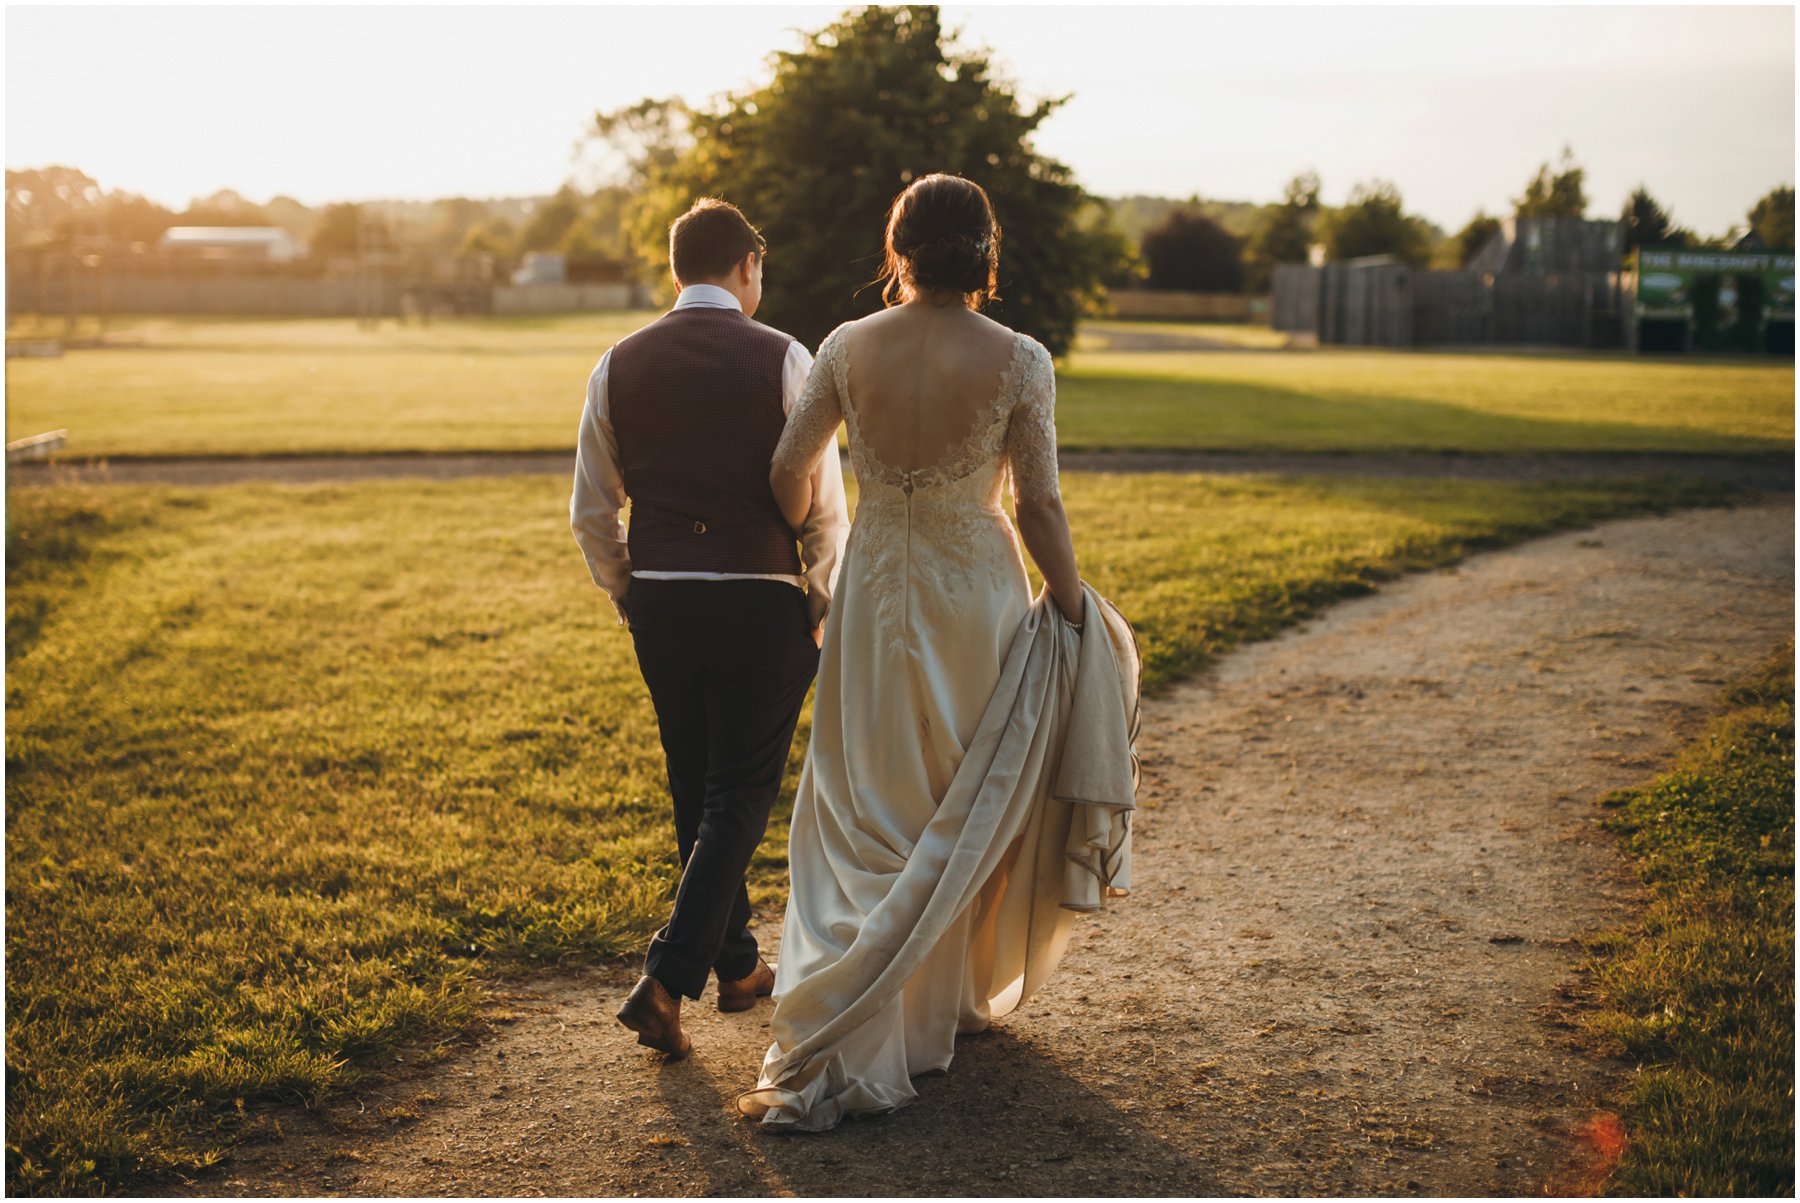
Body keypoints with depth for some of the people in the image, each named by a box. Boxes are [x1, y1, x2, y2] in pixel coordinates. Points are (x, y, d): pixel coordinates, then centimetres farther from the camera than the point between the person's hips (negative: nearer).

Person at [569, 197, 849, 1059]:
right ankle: (665, 981, -4)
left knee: (694, 789, 18)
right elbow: (821, 505, -6)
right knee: (741, 797, 6)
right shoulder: (782, 360, -7)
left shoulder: (619, 366, 3)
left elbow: (591, 514, 6)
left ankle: (738, 967, 32)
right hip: (759, 602, -4)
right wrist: (826, 604, 9)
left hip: (659, 603, 4)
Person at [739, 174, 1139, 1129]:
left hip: (876, 594, 1)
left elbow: (790, 471, 0)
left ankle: (842, 1043, 6)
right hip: (979, 595, -1)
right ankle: (957, 996, 31)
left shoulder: (847, 349, -6)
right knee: (972, 807, 17)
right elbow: (1038, 506, -10)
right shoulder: (1018, 361, -12)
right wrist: (1072, 611, 3)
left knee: (867, 814, 9)